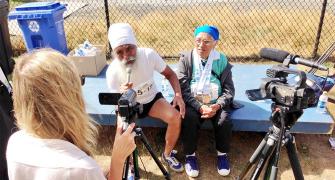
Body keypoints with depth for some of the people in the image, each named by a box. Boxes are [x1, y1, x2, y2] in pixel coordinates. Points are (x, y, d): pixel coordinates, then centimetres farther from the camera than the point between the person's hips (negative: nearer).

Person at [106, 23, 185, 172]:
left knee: (175, 118, -22)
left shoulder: (149, 54, -24)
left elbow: (170, 74, -8)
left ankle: (167, 154, 7)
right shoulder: (112, 72, -27)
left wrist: (178, 94, -25)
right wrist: (121, 96, -42)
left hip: (152, 98, 2)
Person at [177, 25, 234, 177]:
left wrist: (217, 105, -20)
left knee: (224, 121, -26)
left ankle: (222, 154, 3)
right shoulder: (185, 59, -6)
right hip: (193, 103, -1)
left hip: (216, 103, 1)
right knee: (189, 120, -30)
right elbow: (183, 89, -11)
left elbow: (229, 90, -2)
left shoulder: (222, 60, -2)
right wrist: (200, 107, -23)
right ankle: (190, 155, -4)